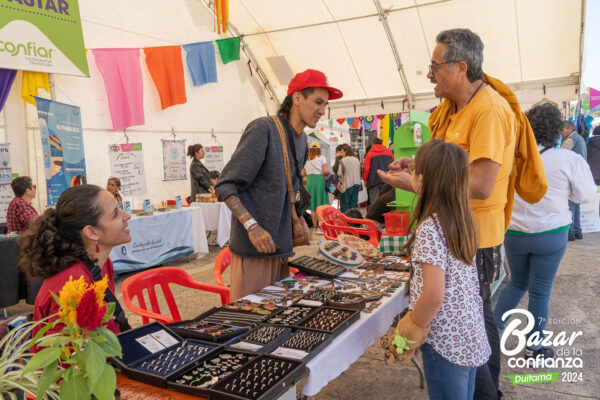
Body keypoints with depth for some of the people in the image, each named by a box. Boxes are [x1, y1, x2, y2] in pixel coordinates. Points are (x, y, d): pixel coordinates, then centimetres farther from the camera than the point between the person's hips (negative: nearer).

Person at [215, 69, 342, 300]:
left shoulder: (302, 142, 14)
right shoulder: (263, 129, -12)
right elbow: (225, 186, -13)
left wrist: (299, 221, 12)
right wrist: (252, 226, -22)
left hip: (281, 247, 8)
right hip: (254, 247, -7)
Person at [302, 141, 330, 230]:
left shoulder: (307, 159, 10)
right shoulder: (321, 157, 1)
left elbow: (302, 174, 10)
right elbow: (325, 171, -9)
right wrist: (328, 174, 12)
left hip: (310, 180, 3)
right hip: (320, 179, -3)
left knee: (312, 206, 8)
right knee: (322, 205, 2)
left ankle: (315, 225, 10)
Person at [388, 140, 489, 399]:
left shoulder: (429, 229, -21)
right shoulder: (464, 221, 2)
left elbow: (434, 295, -25)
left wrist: (409, 334, -11)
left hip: (446, 342, -7)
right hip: (472, 337, 8)